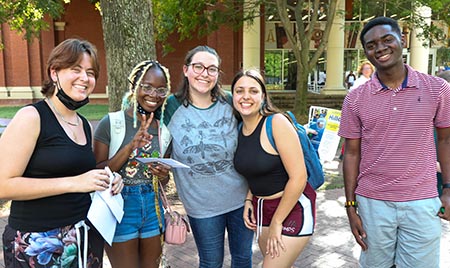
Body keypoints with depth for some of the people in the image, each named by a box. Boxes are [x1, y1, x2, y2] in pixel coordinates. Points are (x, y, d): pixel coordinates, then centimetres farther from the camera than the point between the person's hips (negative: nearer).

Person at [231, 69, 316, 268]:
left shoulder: (277, 123, -19)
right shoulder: (239, 130, 1)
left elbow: (298, 177, -22)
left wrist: (276, 222, -14)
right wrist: (248, 200, 1)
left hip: (293, 208, -6)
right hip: (260, 206, 7)